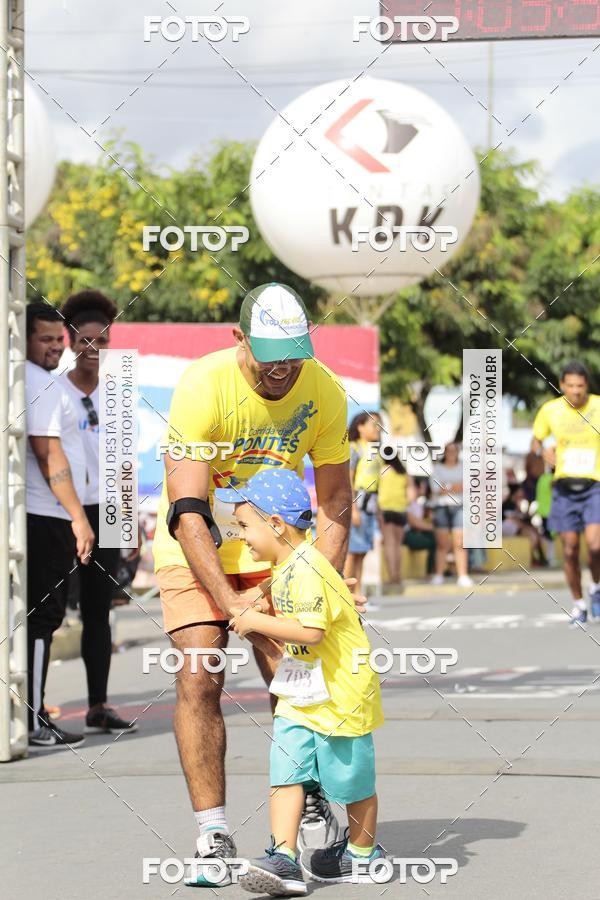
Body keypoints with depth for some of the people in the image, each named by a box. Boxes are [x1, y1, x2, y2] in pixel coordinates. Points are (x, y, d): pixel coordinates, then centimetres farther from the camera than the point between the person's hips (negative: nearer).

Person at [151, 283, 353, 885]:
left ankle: (311, 799, 13)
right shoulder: (203, 385, -26)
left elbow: (334, 506, -5)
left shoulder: (323, 392, -14)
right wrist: (229, 601, -35)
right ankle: (213, 833, -8)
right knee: (198, 679, -13)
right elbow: (188, 511, -28)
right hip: (194, 548, -2)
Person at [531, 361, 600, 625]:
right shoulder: (550, 410, -1)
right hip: (564, 487, 2)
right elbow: (536, 440, 14)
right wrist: (542, 451, -7)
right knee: (570, 551, 2)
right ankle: (579, 604, 21)